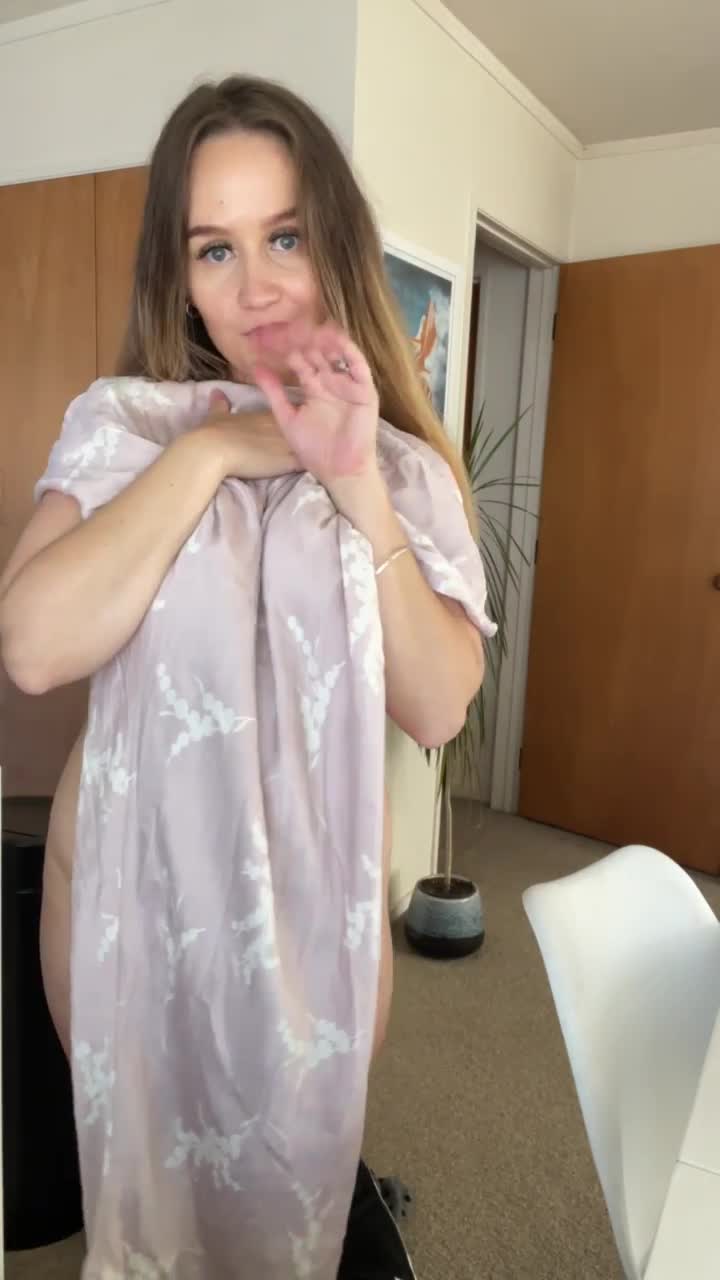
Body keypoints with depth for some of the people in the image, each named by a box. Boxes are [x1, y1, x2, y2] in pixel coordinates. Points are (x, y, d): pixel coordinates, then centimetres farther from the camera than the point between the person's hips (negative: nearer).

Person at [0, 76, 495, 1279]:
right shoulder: (120, 423, -9)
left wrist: (359, 490, -24)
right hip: (125, 877, 0)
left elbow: (439, 710, -15)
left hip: (322, 891, 1)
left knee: (301, 1164, 22)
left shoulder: (402, 458, -4)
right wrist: (209, 451, -23)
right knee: (133, 1157, 23)